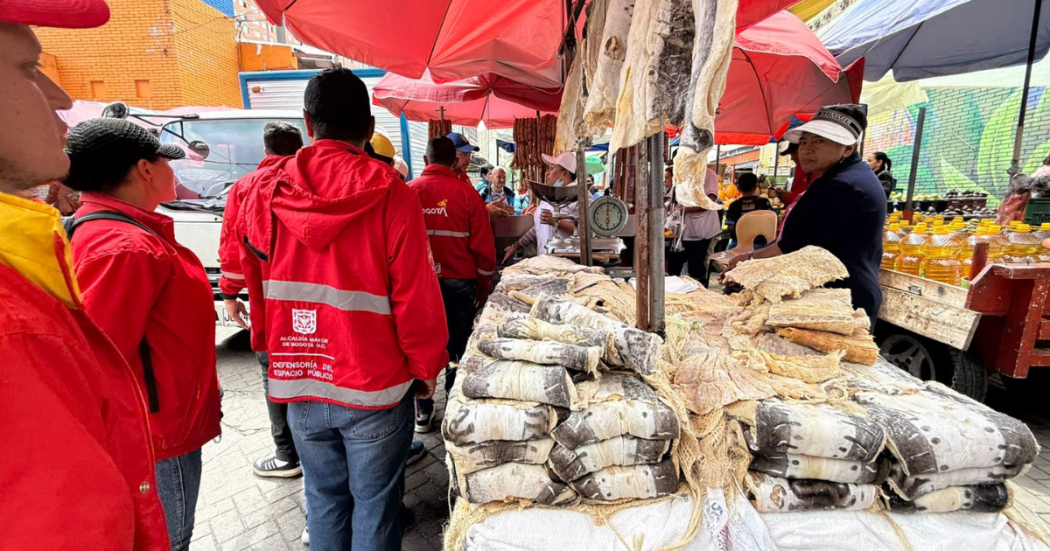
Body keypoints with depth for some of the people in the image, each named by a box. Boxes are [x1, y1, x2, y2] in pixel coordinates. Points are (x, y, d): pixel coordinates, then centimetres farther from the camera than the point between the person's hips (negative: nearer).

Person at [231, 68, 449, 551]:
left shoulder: (261, 190, -3)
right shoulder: (390, 194, -15)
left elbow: (254, 287, 8)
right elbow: (417, 299, -15)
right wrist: (427, 370, -1)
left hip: (299, 383, 4)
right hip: (375, 386, -3)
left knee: (323, 497, 22)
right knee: (374, 503, 14)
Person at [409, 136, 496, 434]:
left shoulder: (408, 191, -4)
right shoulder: (467, 194, -8)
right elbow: (483, 246, -6)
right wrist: (484, 285, 6)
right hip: (458, 283, -1)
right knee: (457, 348, 10)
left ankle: (423, 412, 23)